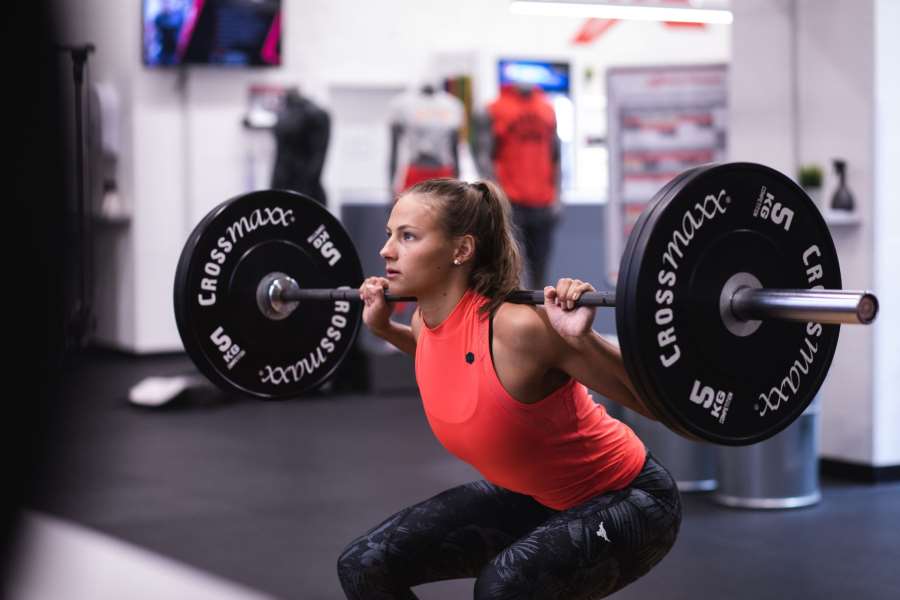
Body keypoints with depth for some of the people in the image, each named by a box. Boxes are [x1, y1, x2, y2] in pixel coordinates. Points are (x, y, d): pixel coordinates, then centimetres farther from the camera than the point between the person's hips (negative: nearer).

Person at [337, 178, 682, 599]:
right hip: (533, 497, 8)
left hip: (627, 502, -8)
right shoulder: (426, 322, -9)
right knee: (365, 566, -1)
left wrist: (582, 339, -39)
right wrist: (383, 327, 7)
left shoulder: (519, 326, -31)